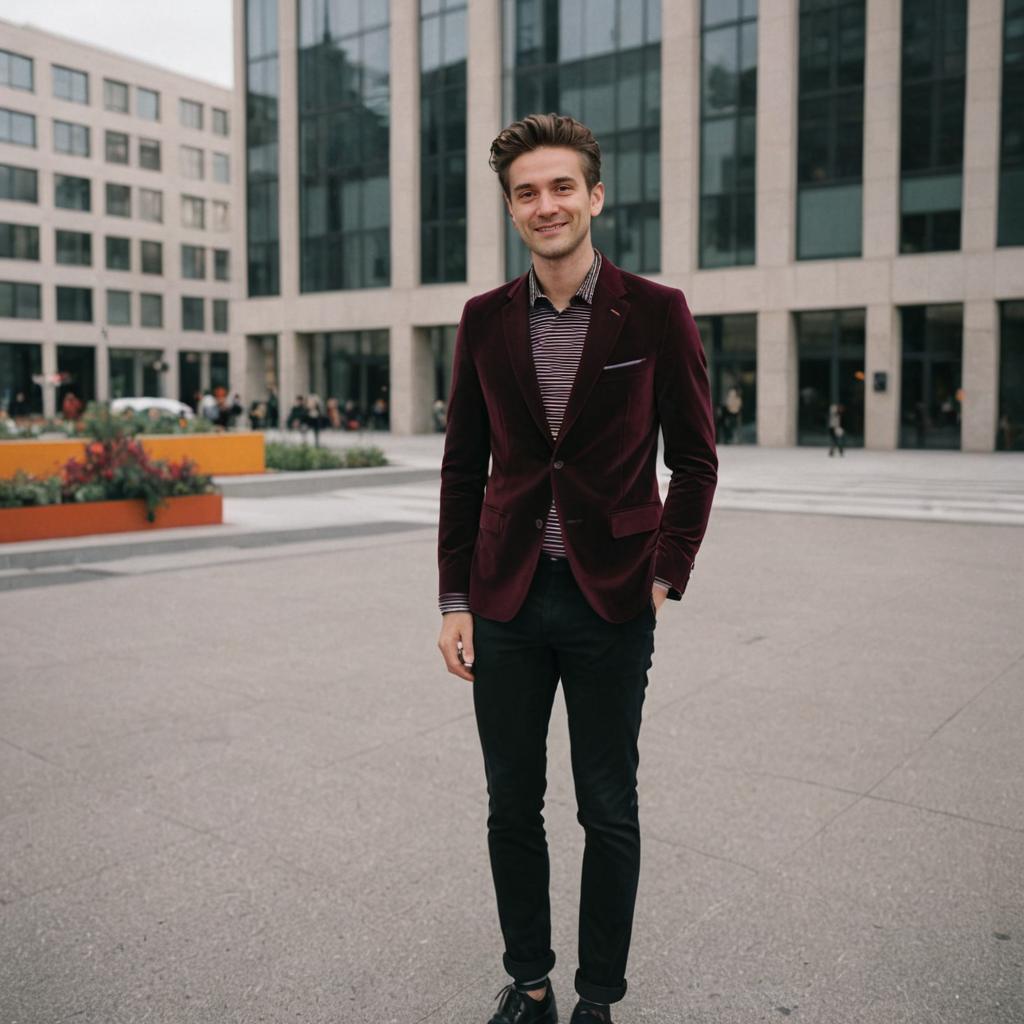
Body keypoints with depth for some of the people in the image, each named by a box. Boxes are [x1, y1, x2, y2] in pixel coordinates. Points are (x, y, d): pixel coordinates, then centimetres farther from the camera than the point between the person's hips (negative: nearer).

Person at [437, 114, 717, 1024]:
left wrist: (666, 577, -6)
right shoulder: (485, 319, 5)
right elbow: (463, 468, 7)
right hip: (507, 600, 3)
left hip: (612, 601, -2)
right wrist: (454, 600, 2)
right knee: (512, 805, 13)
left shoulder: (657, 313, -3)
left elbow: (694, 459, 1)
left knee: (609, 812, 9)